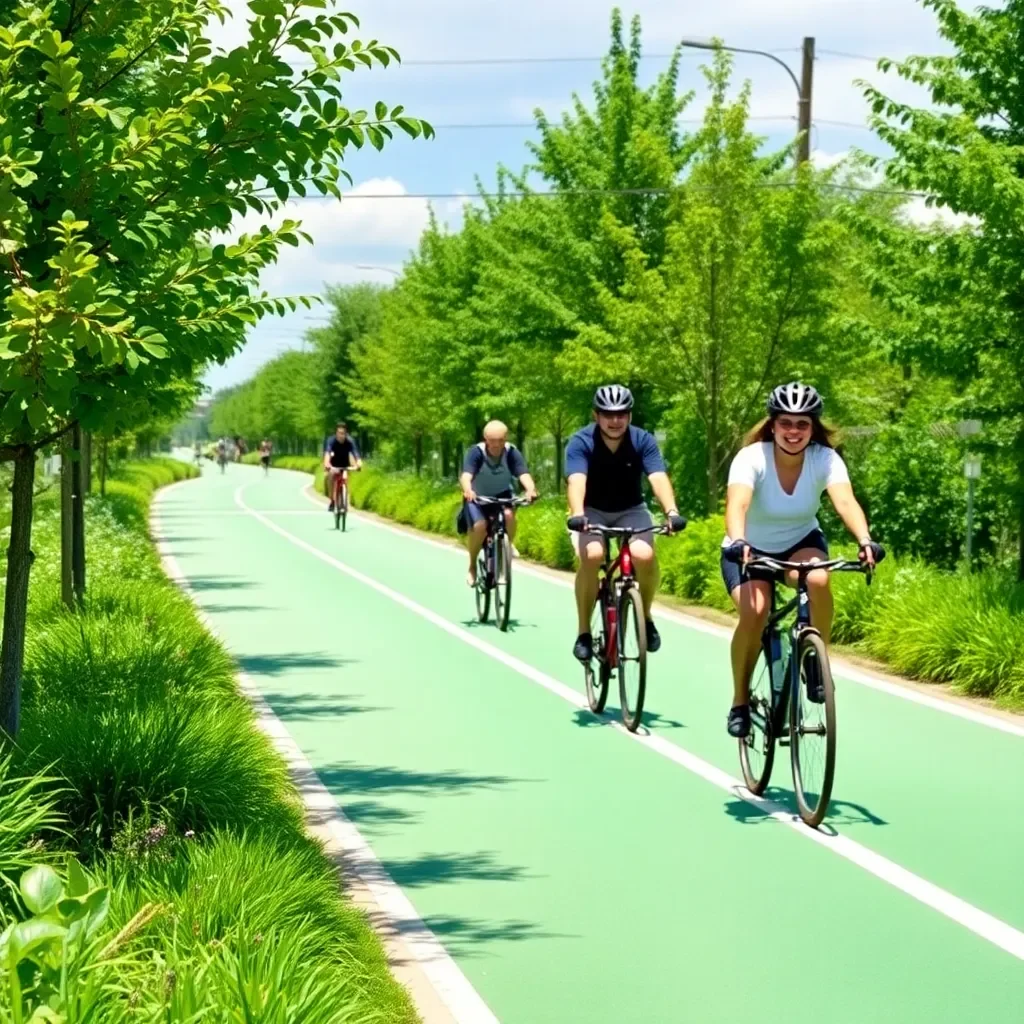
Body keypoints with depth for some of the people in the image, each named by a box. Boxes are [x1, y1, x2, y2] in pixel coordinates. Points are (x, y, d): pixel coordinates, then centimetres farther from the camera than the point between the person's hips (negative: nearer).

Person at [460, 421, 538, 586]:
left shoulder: (512, 453, -20)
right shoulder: (476, 452, -24)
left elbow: (524, 474, -34)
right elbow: (466, 475, -38)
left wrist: (531, 490, -57)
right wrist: (468, 491, -61)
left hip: (502, 496, 1)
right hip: (477, 498, -1)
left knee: (509, 514, -32)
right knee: (479, 526, -28)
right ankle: (472, 565, -4)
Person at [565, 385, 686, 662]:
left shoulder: (643, 441, -14)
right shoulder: (580, 442, -18)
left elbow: (658, 478, -28)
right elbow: (577, 481, -34)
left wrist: (671, 511, -47)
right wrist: (577, 514, -53)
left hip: (631, 511, 1)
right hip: (592, 511, -1)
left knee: (645, 555, -29)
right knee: (592, 556, -31)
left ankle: (645, 616, -1)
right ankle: (584, 632, -16)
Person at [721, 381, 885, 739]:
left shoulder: (826, 459, -18)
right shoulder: (752, 458, -23)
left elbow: (845, 501, -34)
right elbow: (737, 504, -40)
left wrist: (864, 541, -54)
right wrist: (738, 542, -61)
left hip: (801, 542, 1)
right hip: (751, 549, -1)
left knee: (817, 579, -33)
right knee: (754, 611, -28)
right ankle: (740, 702, -9)